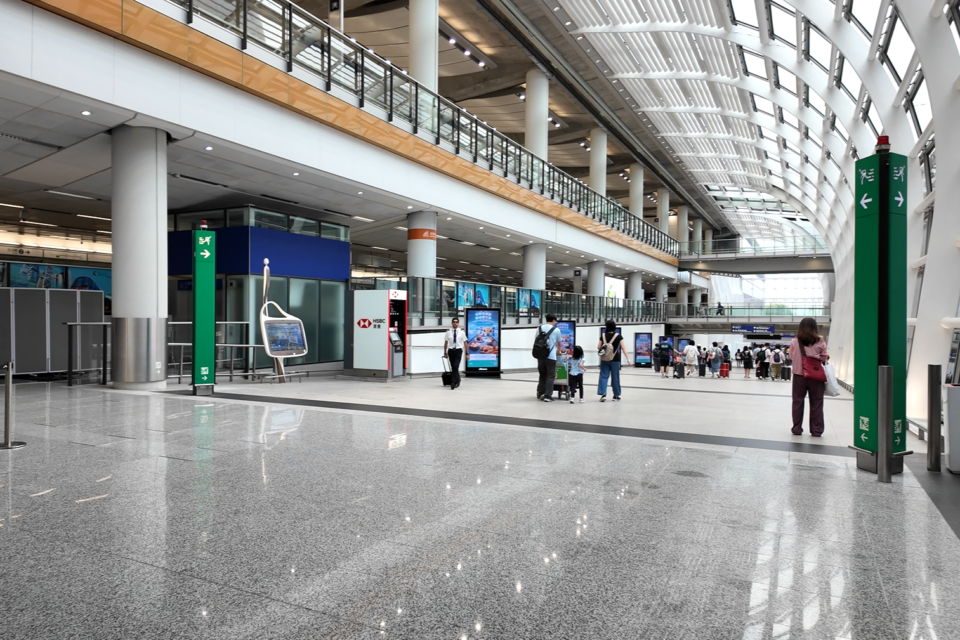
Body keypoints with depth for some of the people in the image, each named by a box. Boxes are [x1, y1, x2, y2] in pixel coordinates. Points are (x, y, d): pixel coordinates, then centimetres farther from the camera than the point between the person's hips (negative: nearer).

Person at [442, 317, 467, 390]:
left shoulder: (462, 332, 0)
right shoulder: (448, 332, 2)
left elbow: (465, 343, 2)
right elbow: (445, 343, 10)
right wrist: (445, 353, 11)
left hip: (458, 351, -2)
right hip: (450, 351, 2)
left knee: (455, 366, -17)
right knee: (453, 367, 10)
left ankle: (453, 382, -14)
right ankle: (457, 380, 31)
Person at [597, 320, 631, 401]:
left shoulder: (603, 336, 0)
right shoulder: (618, 336, -5)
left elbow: (598, 347, 2)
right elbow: (623, 348, -6)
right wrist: (627, 358, -3)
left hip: (604, 359, 1)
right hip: (615, 360, -1)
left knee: (603, 376, 3)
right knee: (615, 377, 8)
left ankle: (603, 394, -11)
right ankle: (616, 395, 18)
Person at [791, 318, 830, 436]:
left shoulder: (794, 342, -6)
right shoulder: (820, 342, -6)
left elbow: (792, 356, 4)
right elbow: (824, 358, 0)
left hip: (799, 375, 0)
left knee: (797, 402, 10)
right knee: (816, 404, 8)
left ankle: (797, 429, 14)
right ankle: (816, 430, 12)